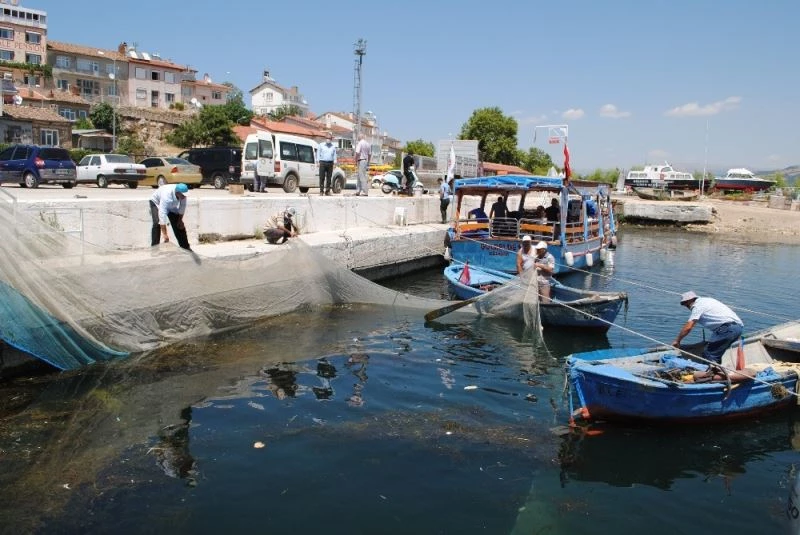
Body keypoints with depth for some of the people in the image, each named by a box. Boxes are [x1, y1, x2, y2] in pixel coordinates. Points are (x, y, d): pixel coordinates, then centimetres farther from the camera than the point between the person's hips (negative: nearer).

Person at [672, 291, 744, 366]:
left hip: (728, 328, -10)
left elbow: (688, 327, -10)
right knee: (716, 354, 17)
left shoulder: (698, 306, -3)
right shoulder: (707, 300, 24)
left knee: (708, 354, -6)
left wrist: (677, 341, -1)